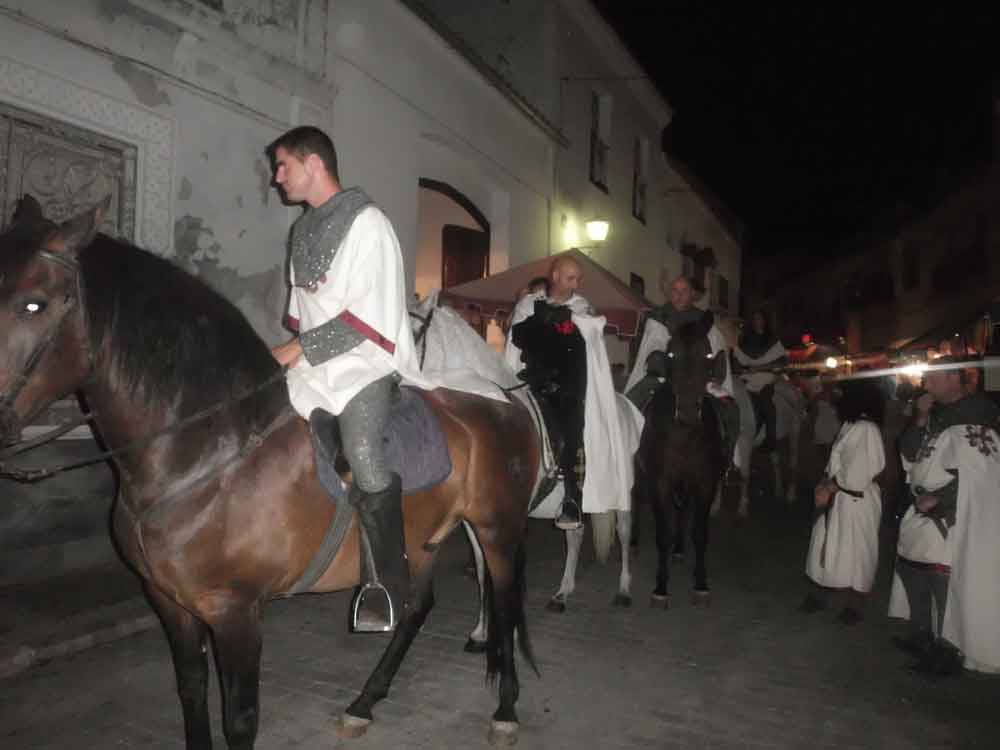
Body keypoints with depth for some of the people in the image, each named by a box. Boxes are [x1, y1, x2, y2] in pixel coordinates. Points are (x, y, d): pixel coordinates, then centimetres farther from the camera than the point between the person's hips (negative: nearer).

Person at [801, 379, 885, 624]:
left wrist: (829, 489, -14)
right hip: (837, 497, 9)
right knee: (826, 548, 14)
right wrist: (825, 484, -2)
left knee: (854, 553, 5)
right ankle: (819, 595, 26)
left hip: (856, 500, -9)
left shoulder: (866, 429, -20)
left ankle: (855, 604, 21)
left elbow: (857, 473, -23)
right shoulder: (850, 425, 9)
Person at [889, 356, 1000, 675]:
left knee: (944, 582, -4)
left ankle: (948, 649, 11)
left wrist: (937, 497, -15)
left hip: (955, 516, -9)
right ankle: (921, 634, 32)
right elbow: (908, 453, 8)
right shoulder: (936, 414, 10)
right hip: (925, 510, 9)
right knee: (910, 568, 16)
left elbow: (974, 471, -19)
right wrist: (920, 419, -4)